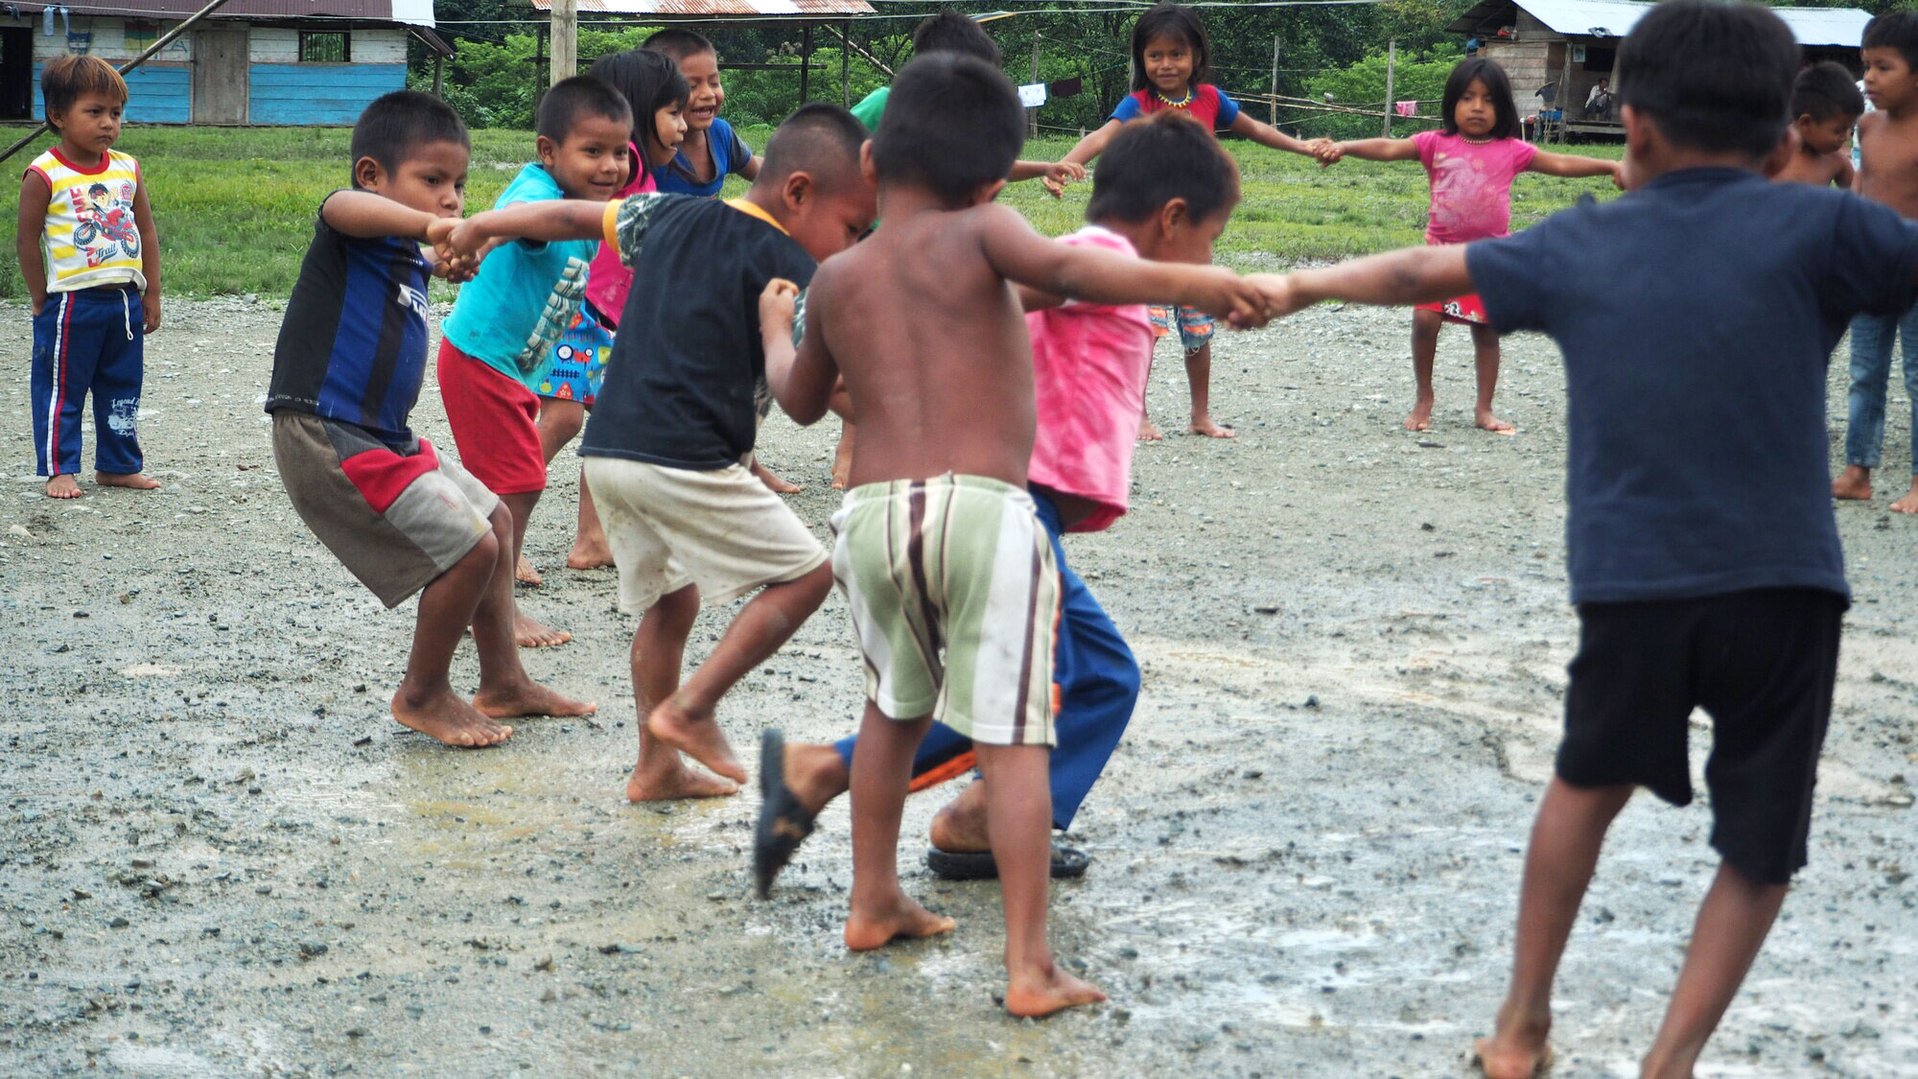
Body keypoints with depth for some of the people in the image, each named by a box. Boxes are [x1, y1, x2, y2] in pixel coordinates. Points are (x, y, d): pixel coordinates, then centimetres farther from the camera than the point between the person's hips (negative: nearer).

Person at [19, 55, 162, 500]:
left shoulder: (127, 170, 6)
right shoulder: (45, 175, -10)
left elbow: (146, 233, 10)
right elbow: (27, 239, -7)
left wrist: (151, 294, 9)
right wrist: (41, 300, -6)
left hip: (125, 300, 5)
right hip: (71, 302, -5)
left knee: (122, 388, 14)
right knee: (61, 390, 3)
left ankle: (118, 464, 25)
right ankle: (59, 470, 12)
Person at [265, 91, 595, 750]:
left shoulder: (407, 260, 14)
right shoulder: (361, 232, -14)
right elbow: (344, 207, -40)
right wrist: (427, 224, -56)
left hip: (383, 439, 11)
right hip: (328, 435, -11)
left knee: (495, 522, 20)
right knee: (469, 546, -12)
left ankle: (503, 683, 30)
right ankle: (423, 695, 7)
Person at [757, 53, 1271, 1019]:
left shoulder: (835, 280, 18)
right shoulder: (979, 236, 4)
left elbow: (801, 401, 34)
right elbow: (1065, 270, -19)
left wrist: (773, 327, 54)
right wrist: (1189, 282, -26)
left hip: (872, 513, 5)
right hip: (980, 508, -5)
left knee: (894, 708, 28)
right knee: (1011, 739, -1)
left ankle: (872, 903, 36)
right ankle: (1030, 968, -3)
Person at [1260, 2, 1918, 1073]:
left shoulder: (1577, 247, 9)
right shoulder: (1816, 227, -3)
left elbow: (1418, 272, 22)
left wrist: (1301, 285, 37)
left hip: (1630, 581, 3)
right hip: (1782, 583, -3)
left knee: (1591, 783, 28)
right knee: (1759, 848, 14)